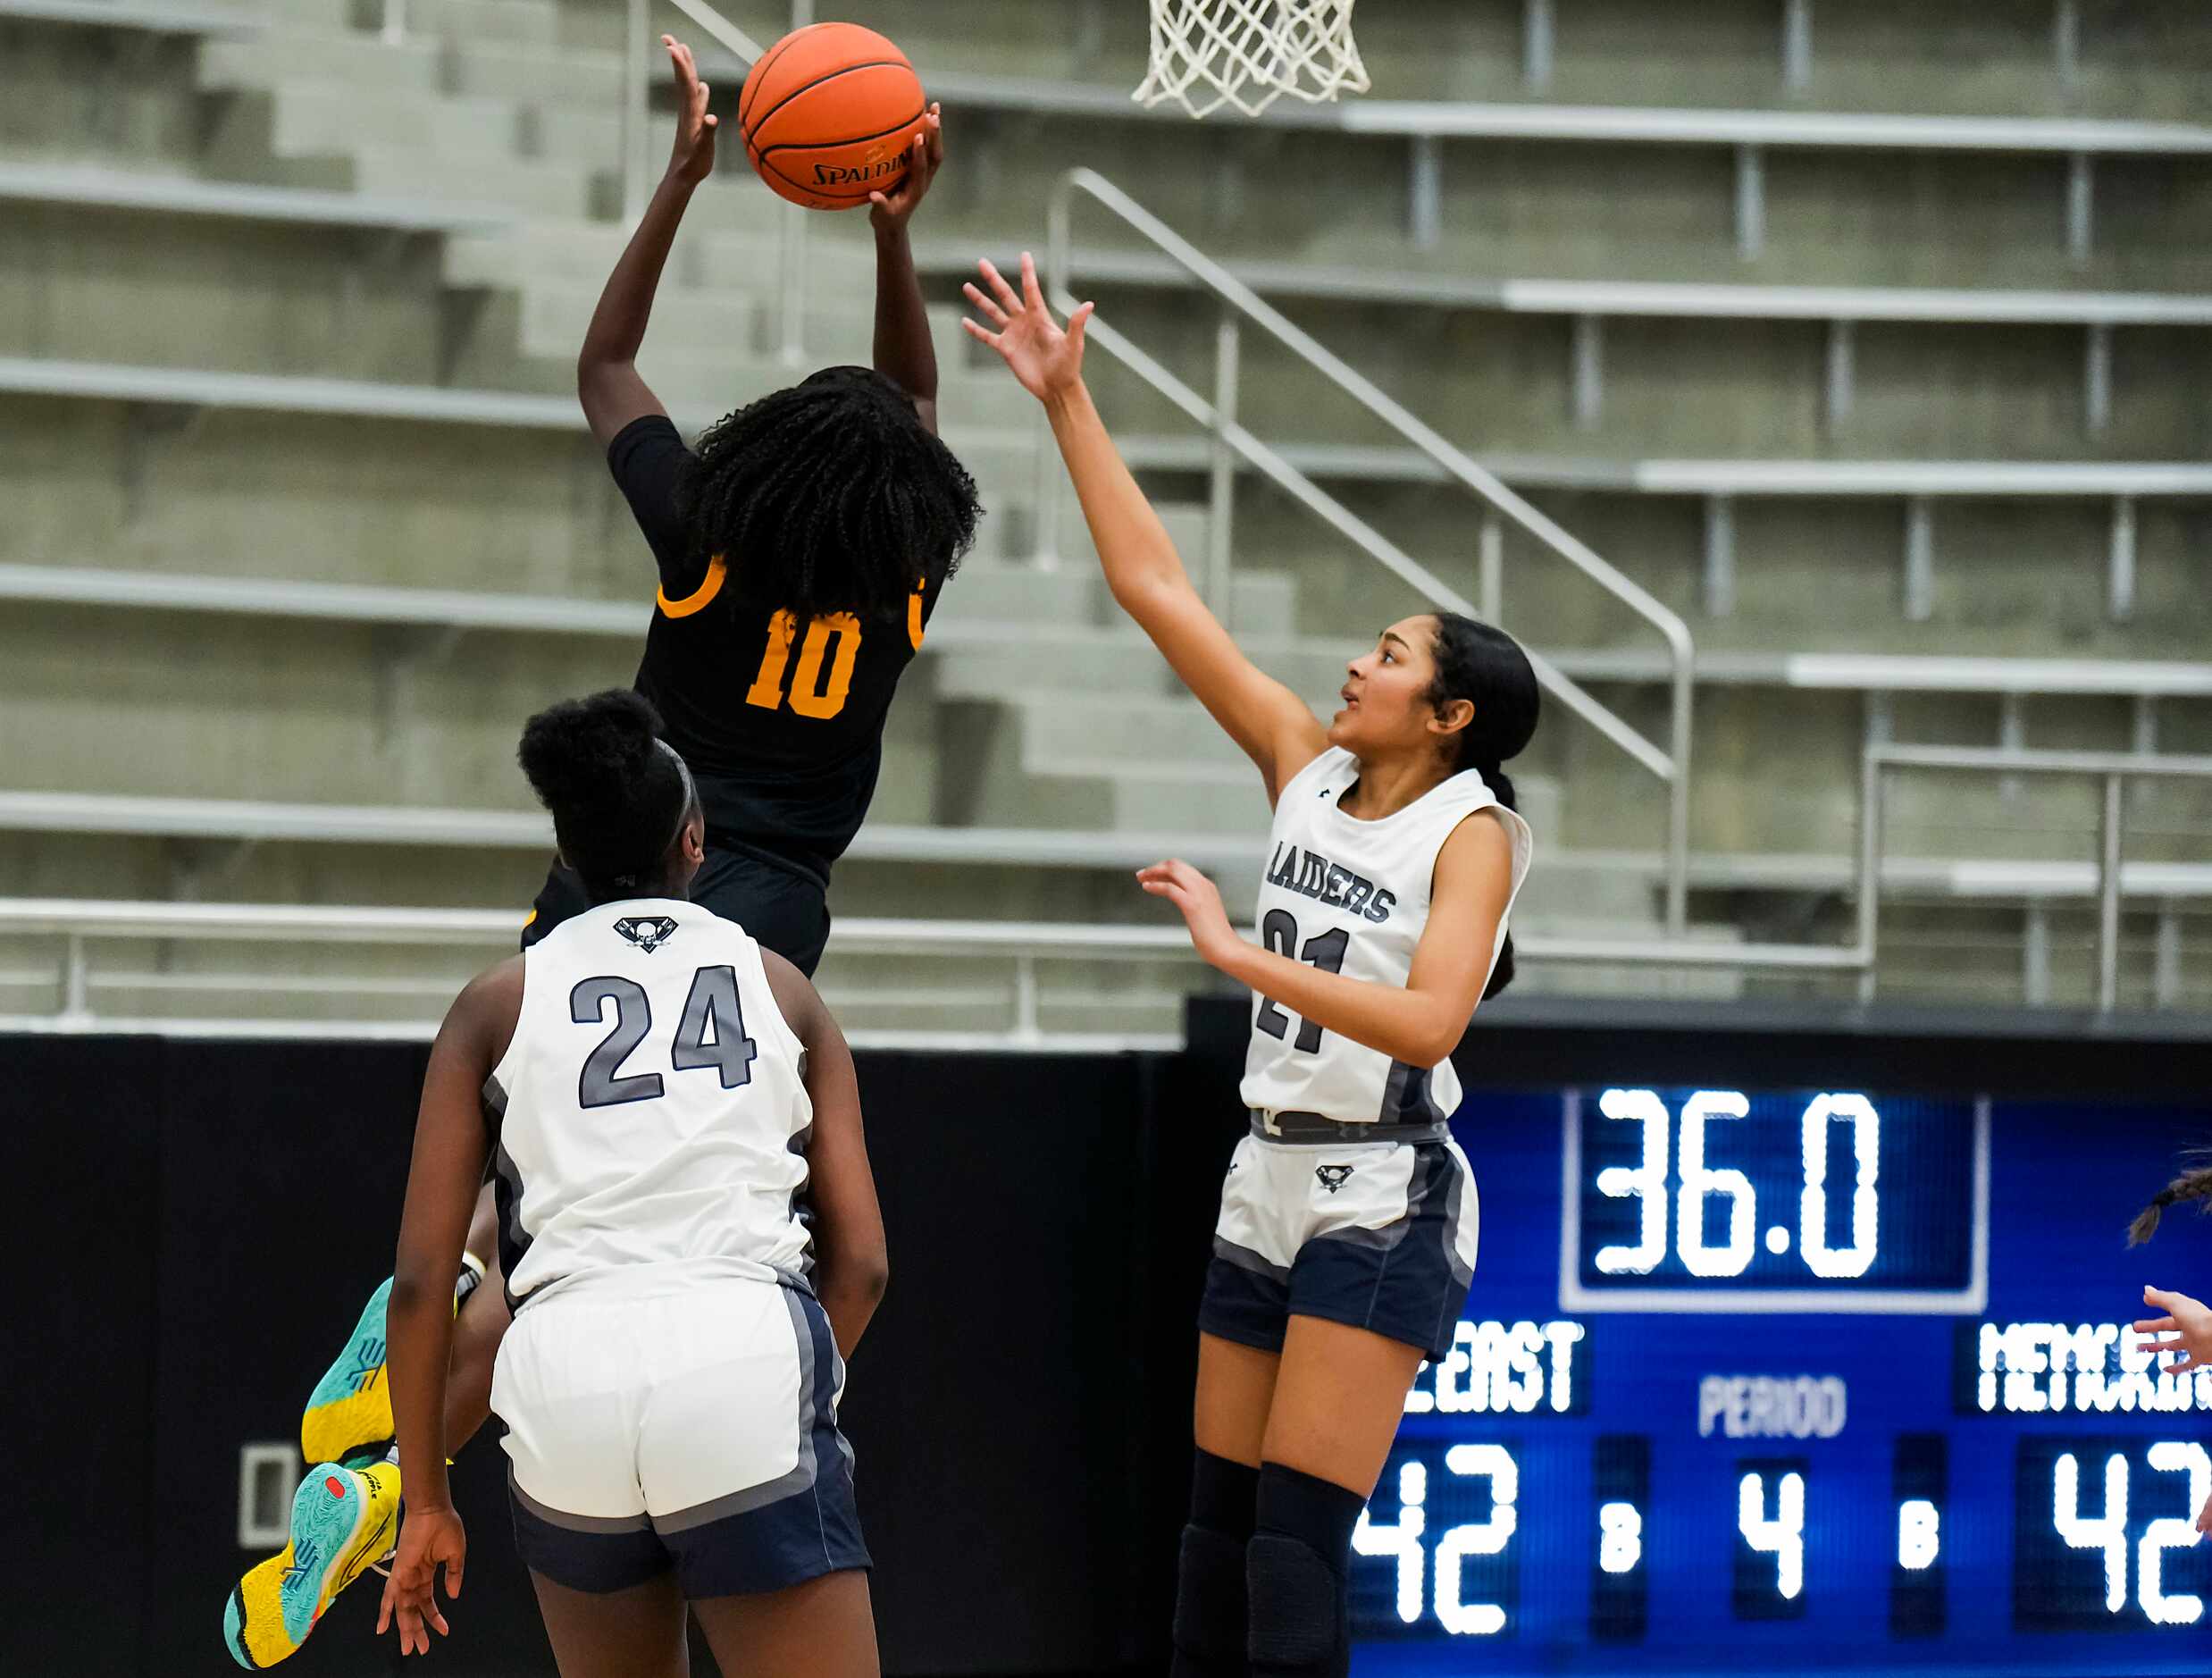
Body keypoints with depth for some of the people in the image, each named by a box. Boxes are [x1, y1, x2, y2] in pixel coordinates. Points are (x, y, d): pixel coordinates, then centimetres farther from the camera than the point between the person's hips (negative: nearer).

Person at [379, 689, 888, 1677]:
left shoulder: (498, 1004, 15)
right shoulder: (779, 985, 16)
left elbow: (422, 1278, 10)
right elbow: (861, 1261, 12)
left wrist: (426, 1500, 17)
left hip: (567, 1373, 2)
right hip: (747, 1356, -2)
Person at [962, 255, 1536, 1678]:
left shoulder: (1472, 834, -10)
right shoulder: (1309, 769, 7)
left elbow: (1428, 1023, -25)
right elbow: (1158, 590, 6)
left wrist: (1240, 955, -28)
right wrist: (1069, 405, 3)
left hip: (1383, 1206, -7)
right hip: (1271, 1188, 7)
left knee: (1297, 1543, -12)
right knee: (1219, 1530, 8)